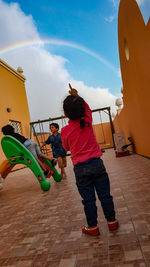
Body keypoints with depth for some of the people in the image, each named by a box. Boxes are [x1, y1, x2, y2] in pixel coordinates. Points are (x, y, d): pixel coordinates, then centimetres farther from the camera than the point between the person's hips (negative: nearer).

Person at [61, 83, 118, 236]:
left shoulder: (65, 131, -7)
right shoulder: (87, 121, -3)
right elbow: (86, 107, 18)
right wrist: (76, 96, 28)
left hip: (80, 167, -1)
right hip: (96, 162, 2)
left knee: (88, 199, 10)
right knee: (105, 194, 13)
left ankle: (93, 227, 24)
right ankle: (112, 222, 27)